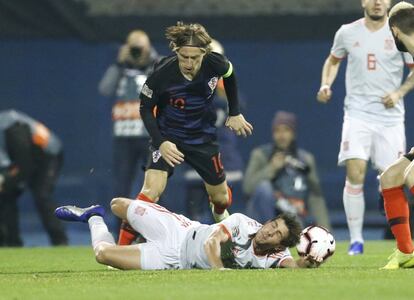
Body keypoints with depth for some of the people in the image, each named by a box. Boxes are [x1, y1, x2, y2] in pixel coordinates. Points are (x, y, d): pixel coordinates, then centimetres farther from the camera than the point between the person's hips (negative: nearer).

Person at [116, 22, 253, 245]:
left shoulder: (214, 64, -21)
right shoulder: (162, 74, -28)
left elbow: (229, 74, 5)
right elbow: (146, 108, -12)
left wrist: (235, 113, 10)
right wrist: (160, 142, -22)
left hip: (203, 137, 3)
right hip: (168, 136, -3)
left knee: (220, 196, 15)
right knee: (152, 189, -24)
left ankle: (220, 214, 55)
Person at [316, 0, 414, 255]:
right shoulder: (347, 33, 5)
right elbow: (333, 60, 23)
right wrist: (326, 85, 6)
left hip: (390, 116, 0)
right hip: (358, 115, 1)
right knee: (355, 174, -14)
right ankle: (356, 239, -5)